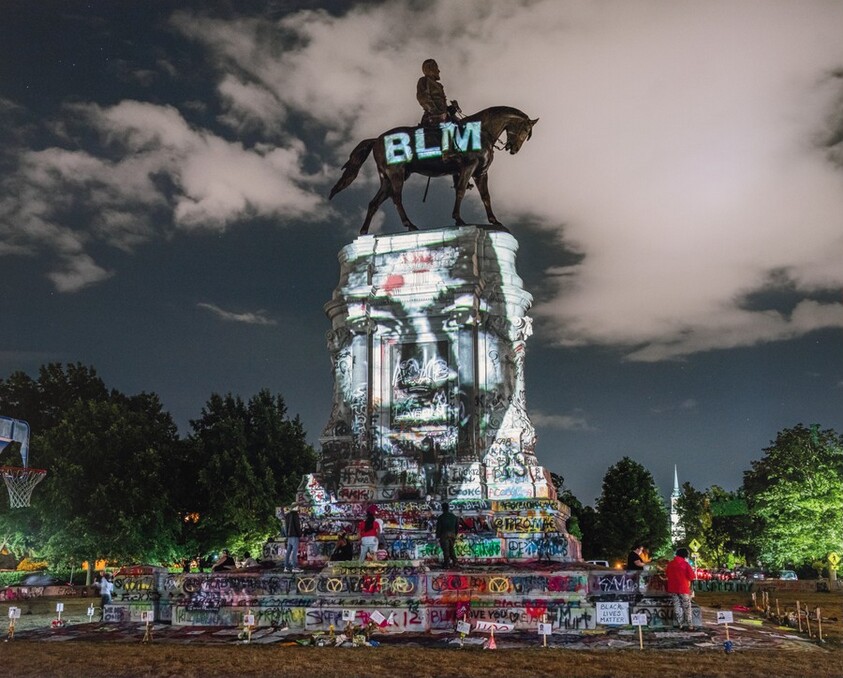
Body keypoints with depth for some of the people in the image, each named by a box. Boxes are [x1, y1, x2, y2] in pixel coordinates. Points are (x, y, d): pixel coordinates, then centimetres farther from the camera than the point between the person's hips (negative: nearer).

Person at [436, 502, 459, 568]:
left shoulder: (441, 517, -7)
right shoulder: (454, 517, 8)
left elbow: (438, 528, -8)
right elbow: (456, 527, 13)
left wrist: (437, 537, -3)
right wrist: (455, 536, 20)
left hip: (444, 535, -4)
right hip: (452, 535, 4)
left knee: (446, 550, 0)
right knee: (451, 550, 16)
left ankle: (446, 564, 1)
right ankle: (455, 562, 8)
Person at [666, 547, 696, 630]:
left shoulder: (670, 564, 4)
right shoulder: (686, 564, -10)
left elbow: (666, 574, 13)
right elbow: (691, 577, -9)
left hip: (673, 588, 4)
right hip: (683, 588, -4)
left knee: (677, 606, 8)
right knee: (687, 607, 5)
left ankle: (681, 624, 7)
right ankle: (689, 625, 4)